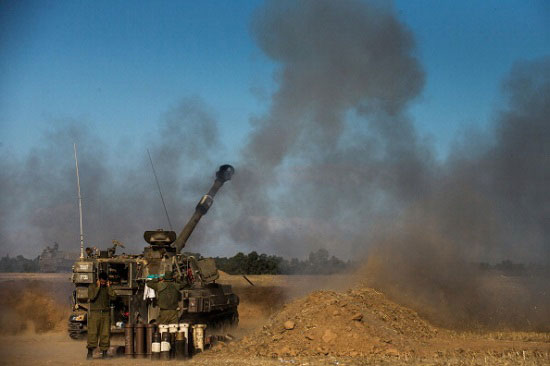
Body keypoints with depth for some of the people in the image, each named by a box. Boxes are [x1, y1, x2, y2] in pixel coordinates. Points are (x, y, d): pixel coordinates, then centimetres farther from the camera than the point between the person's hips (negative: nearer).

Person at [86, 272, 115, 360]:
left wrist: (108, 286, -5)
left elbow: (113, 297, -6)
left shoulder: (108, 288, 11)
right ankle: (90, 353, -9)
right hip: (94, 313, -2)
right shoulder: (92, 287, 4)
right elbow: (92, 297, -13)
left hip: (105, 313, 2)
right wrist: (98, 287, -10)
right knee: (92, 333, -10)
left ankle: (104, 352, 3)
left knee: (105, 333, -2)